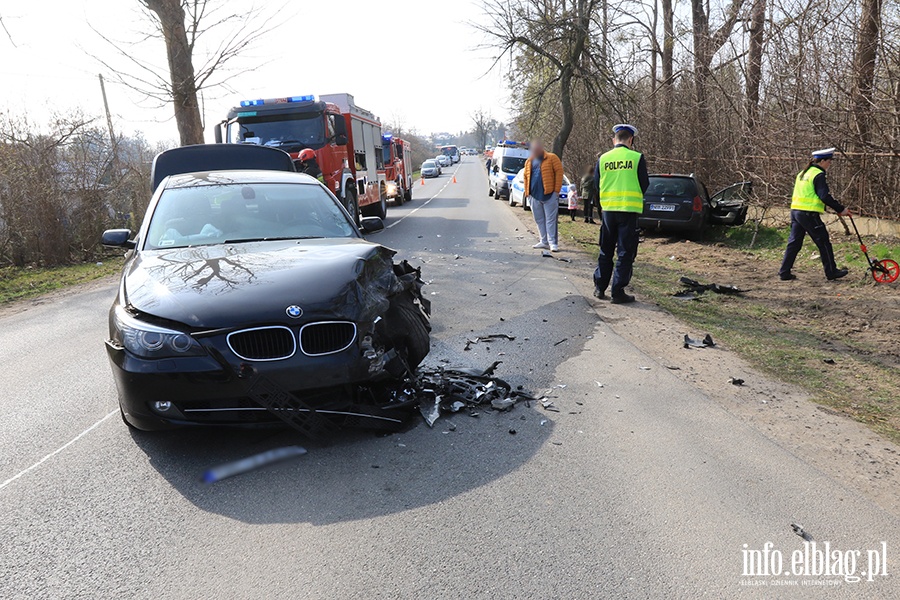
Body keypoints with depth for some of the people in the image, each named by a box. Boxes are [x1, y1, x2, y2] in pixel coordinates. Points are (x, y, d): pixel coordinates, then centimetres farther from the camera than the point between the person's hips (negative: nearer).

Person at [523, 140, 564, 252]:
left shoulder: (552, 158, -1)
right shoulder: (529, 162, 15)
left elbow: (559, 173, -6)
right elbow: (526, 177, 17)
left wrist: (556, 190, -11)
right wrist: (527, 193, 9)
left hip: (549, 195, -5)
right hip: (534, 195, 6)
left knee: (551, 220, -4)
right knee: (539, 220, 10)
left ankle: (553, 242, -3)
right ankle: (544, 241, 18)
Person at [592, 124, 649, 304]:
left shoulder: (603, 159, 3)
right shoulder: (637, 158, -5)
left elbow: (596, 187, 8)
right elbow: (645, 185, 2)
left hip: (608, 209, 3)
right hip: (630, 210, -3)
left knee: (606, 251, 16)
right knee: (625, 253, 3)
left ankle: (600, 288, 20)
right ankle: (618, 292, 3)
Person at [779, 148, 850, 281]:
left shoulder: (803, 173, 16)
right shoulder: (818, 175, -10)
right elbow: (825, 197, -17)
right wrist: (840, 209, -10)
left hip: (795, 210, 8)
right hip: (809, 214, -8)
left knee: (794, 242, 10)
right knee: (823, 242, 4)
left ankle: (784, 272, 8)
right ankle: (832, 272, 13)